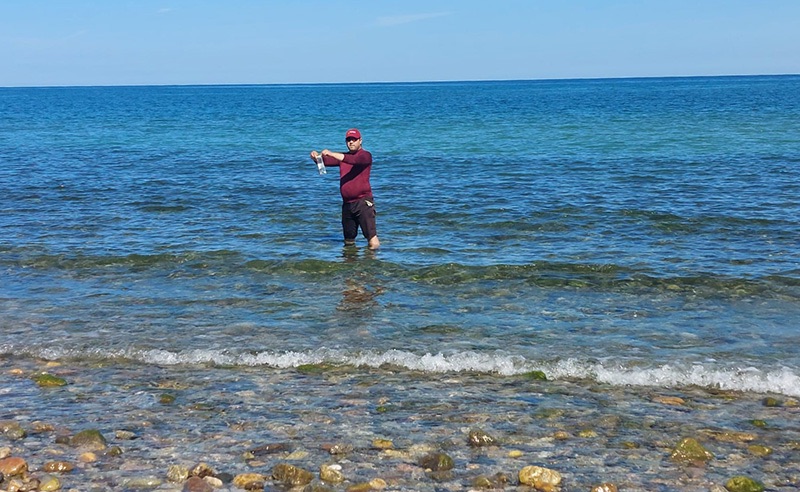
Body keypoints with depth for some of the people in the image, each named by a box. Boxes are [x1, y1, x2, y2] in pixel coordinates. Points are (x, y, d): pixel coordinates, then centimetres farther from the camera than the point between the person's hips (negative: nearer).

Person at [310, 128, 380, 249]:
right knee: (348, 241, 15)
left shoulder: (365, 155, -4)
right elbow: (325, 161, 6)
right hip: (347, 203, 7)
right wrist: (316, 157, -18)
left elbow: (354, 160, -25)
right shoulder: (342, 156, 17)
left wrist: (331, 154, -32)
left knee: (372, 239, -14)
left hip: (363, 202, -7)